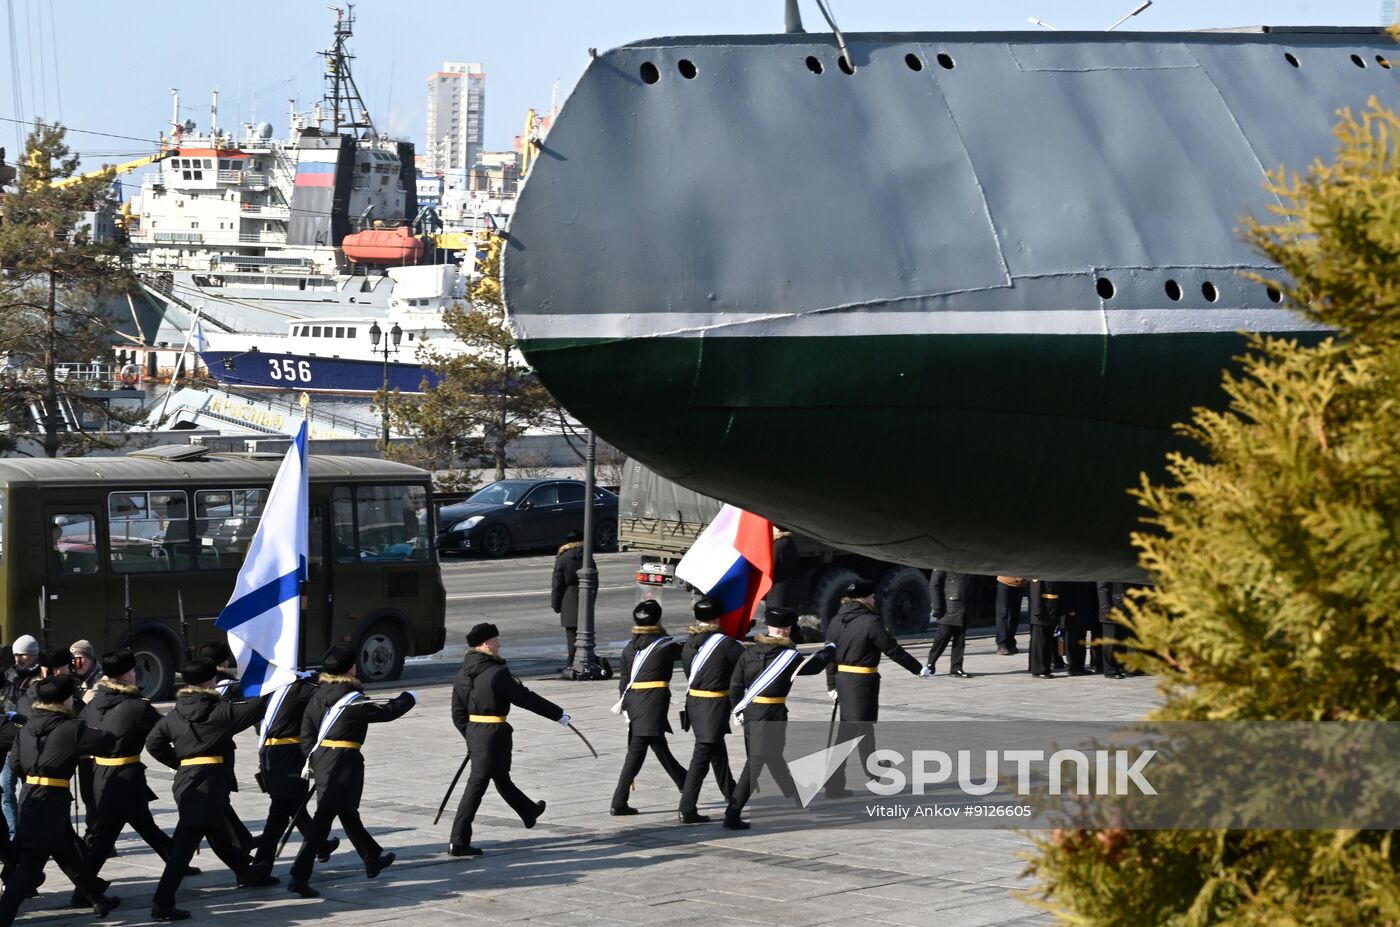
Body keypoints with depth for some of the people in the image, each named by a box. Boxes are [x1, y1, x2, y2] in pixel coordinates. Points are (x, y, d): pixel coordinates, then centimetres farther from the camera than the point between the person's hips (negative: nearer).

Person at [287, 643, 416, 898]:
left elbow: (307, 731, 9)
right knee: (324, 818, -9)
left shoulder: (318, 696, 6)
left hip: (320, 758, 8)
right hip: (344, 761, -8)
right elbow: (386, 712, -5)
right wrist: (408, 698, 12)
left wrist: (312, 758, 15)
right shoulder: (353, 700, -14)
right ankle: (299, 876, -15)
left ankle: (373, 860, 41)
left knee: (348, 812, 22)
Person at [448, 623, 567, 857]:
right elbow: (526, 698, -14)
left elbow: (458, 714, 10)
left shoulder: (462, 675, 6)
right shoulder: (497, 674, -18)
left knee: (501, 777, 26)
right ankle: (458, 842, -7)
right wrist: (558, 714, -4)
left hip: (473, 732, 8)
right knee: (477, 785, -7)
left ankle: (528, 812, 50)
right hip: (494, 734, -8)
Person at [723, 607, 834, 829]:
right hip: (772, 714, -6)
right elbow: (814, 666, 7)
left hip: (750, 711, 6)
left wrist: (738, 709, 18)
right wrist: (829, 650, 26)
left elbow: (735, 685, 3)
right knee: (755, 763, -1)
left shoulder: (750, 652, 2)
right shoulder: (789, 656, -10)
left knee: (774, 758, 17)